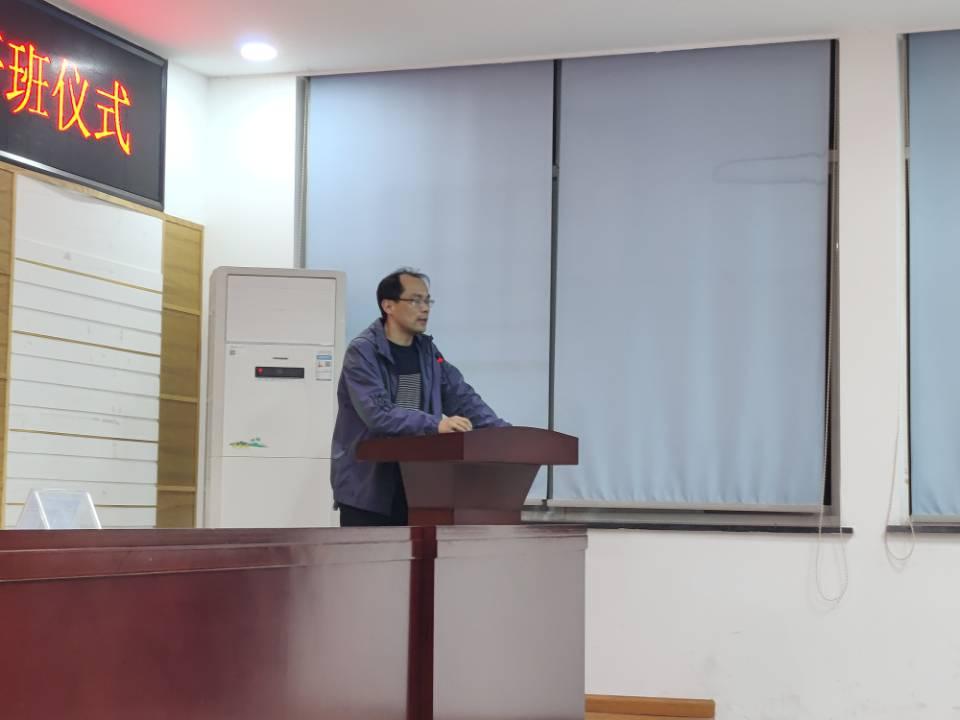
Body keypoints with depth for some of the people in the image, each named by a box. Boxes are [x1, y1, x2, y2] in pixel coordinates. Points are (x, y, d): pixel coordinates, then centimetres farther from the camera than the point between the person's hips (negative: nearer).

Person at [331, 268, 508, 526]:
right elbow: (377, 413, -26)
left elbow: (461, 396, 6)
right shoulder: (362, 352, -13)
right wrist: (435, 424, -36)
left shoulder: (426, 351, 10)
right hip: (365, 484, -7)